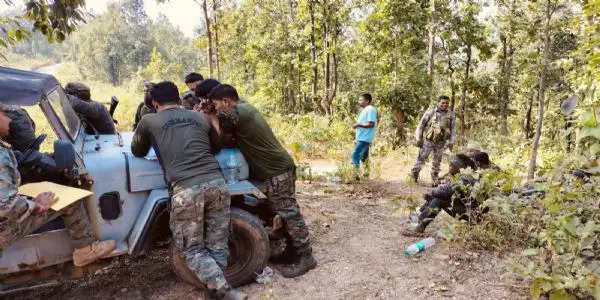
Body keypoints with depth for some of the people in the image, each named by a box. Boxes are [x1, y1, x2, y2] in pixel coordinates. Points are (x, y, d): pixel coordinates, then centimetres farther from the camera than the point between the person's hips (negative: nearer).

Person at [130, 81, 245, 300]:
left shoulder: (148, 121, 13)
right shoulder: (200, 117, 21)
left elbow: (138, 152, 29)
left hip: (186, 189, -3)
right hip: (216, 182, 3)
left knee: (192, 250, 11)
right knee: (217, 245, 15)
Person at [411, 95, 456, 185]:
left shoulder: (450, 115, 3)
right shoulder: (430, 112, -6)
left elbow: (453, 129, 8)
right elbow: (421, 125, -3)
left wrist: (451, 142, 1)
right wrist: (419, 139, -6)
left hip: (441, 143, 3)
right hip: (428, 141, -3)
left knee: (437, 161, 10)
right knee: (421, 158, -1)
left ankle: (435, 179, 22)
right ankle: (413, 176, 11)